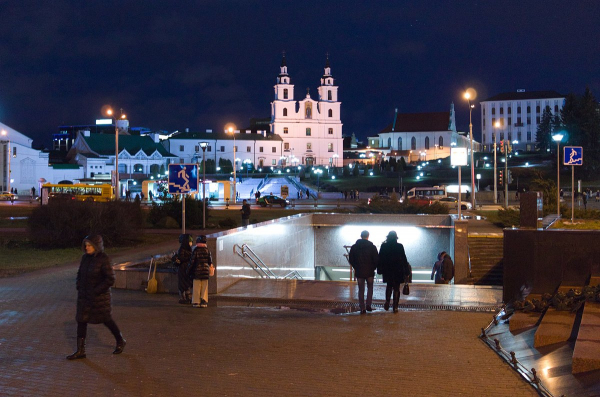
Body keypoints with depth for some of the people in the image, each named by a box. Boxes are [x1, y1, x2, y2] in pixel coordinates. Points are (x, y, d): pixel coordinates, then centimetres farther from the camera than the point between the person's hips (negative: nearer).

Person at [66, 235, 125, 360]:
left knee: (106, 320, 8)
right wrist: (79, 286, 3)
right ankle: (80, 351, 7)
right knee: (81, 321, 1)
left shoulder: (103, 259, -16)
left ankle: (120, 341, 30)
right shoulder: (85, 258, 3)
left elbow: (110, 279, -17)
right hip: (84, 296, 6)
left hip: (99, 297, -6)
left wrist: (96, 291, -19)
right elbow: (80, 274, 17)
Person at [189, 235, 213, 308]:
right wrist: (209, 265, 27)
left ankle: (196, 302, 3)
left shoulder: (196, 250, -8)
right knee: (204, 287, 9)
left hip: (197, 270, -3)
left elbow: (192, 261, -7)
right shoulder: (207, 250, 1)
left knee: (197, 287, 3)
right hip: (205, 271, 3)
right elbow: (210, 261, 6)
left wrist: (190, 270, 4)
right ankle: (204, 301, 4)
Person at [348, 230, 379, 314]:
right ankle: (368, 305, 6)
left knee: (361, 290, 8)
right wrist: (373, 268, 8)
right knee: (370, 288, 17)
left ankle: (362, 308, 4)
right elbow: (376, 260, -8)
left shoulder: (354, 247, -1)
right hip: (370, 272, -1)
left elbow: (351, 260, 3)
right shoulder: (372, 247, -7)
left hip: (359, 272, 1)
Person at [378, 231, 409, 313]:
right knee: (396, 288, 5)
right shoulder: (400, 246, -5)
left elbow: (380, 259, 0)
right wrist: (406, 271, 3)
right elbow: (404, 260, -3)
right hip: (398, 271, -1)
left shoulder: (384, 246, -2)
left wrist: (379, 270, 7)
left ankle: (387, 302, 4)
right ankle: (395, 307, 2)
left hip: (387, 271, 1)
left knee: (389, 286, 20)